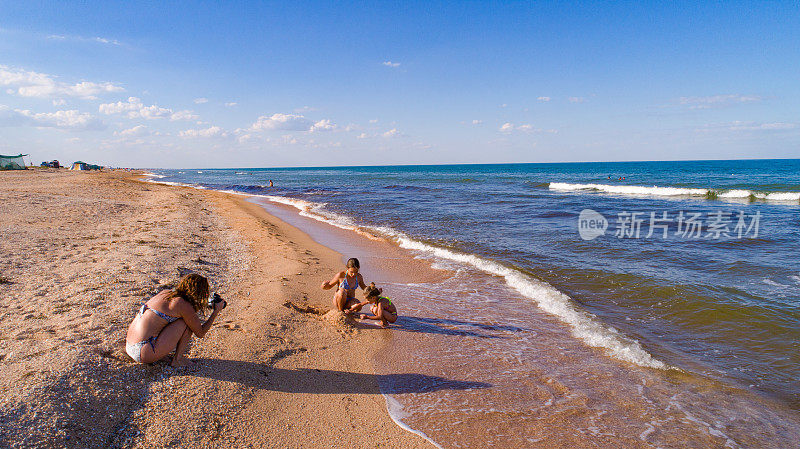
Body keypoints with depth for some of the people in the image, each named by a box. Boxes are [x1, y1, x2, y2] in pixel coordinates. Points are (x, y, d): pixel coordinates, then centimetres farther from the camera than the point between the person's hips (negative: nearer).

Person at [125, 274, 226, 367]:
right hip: (145, 354, -8)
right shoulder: (184, 305, -12)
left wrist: (203, 305, 29)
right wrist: (216, 311, 8)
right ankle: (177, 359, 2)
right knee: (187, 322, -4)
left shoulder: (166, 293, 10)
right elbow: (201, 333, -1)